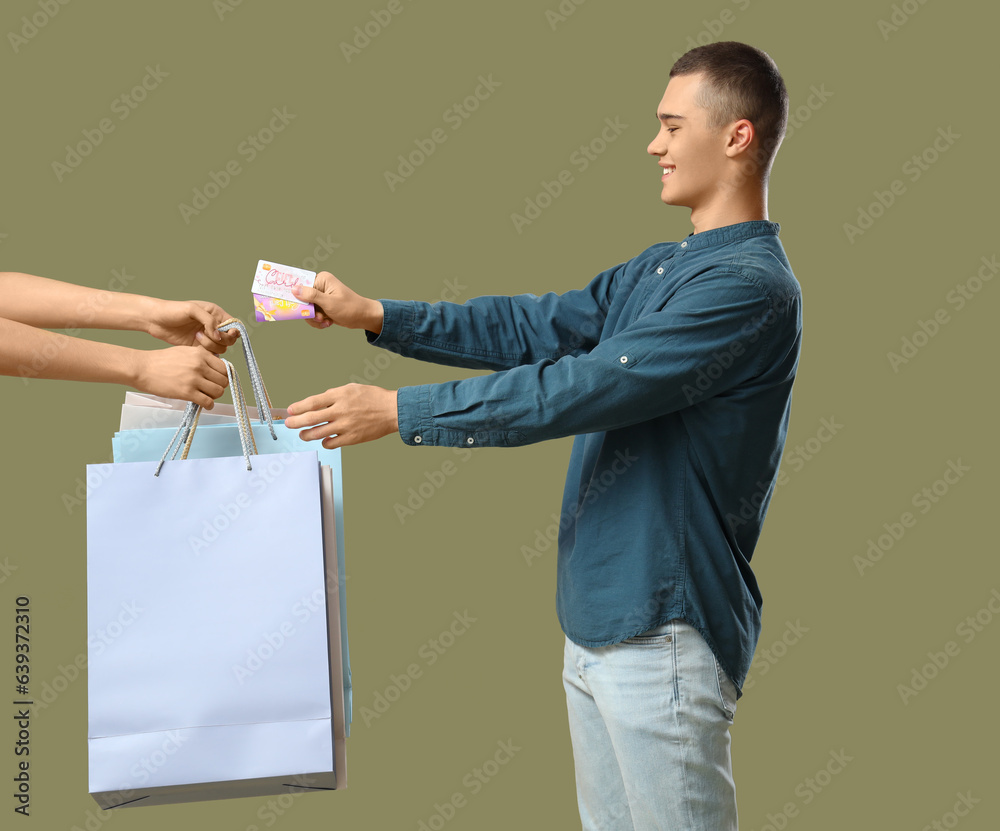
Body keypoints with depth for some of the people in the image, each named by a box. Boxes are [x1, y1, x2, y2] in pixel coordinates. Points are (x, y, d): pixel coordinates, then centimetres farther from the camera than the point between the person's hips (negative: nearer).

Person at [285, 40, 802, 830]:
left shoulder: (752, 285, -18)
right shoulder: (659, 267, 14)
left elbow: (583, 387, -23)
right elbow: (537, 327, 14)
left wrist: (399, 411, -19)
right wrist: (374, 316, 7)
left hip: (664, 633, -9)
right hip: (596, 617, 9)